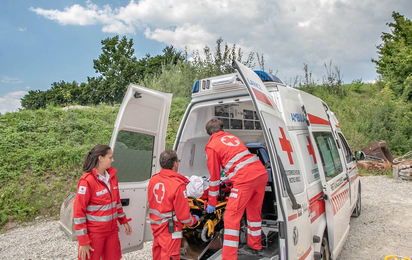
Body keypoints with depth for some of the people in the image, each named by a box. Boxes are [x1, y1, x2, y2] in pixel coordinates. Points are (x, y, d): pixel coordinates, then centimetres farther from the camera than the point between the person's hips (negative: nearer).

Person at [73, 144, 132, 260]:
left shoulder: (111, 176, 2)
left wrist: (124, 221, 14)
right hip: (94, 233, -6)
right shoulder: (87, 181, -19)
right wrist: (83, 241, -14)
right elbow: (78, 211, -16)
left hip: (112, 230, 6)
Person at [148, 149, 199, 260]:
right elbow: (183, 214, -15)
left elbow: (153, 204, 8)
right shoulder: (178, 184, -22)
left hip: (156, 227, 7)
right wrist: (194, 220, 4)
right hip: (170, 231, -6)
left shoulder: (153, 180, -3)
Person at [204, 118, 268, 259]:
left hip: (245, 179, -8)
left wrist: (212, 203, 17)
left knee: (231, 216, 0)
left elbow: (214, 175, 6)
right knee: (254, 211, 23)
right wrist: (223, 179, 55)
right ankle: (255, 246, 40)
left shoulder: (212, 146, 5)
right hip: (262, 173, 8)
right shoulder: (232, 137, 25)